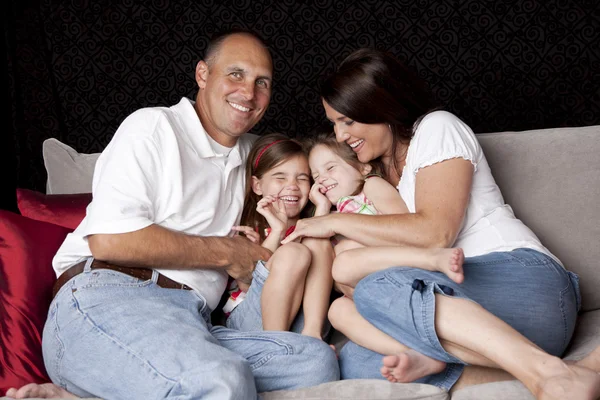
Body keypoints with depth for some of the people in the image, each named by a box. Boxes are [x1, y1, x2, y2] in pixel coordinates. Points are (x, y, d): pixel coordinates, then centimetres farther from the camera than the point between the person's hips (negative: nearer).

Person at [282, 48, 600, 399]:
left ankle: (547, 371, -39)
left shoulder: (436, 127, 4)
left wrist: (337, 222, -6)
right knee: (353, 361, -20)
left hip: (521, 279, -7)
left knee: (377, 289, -32)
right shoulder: (372, 174, 27)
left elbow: (436, 231, -13)